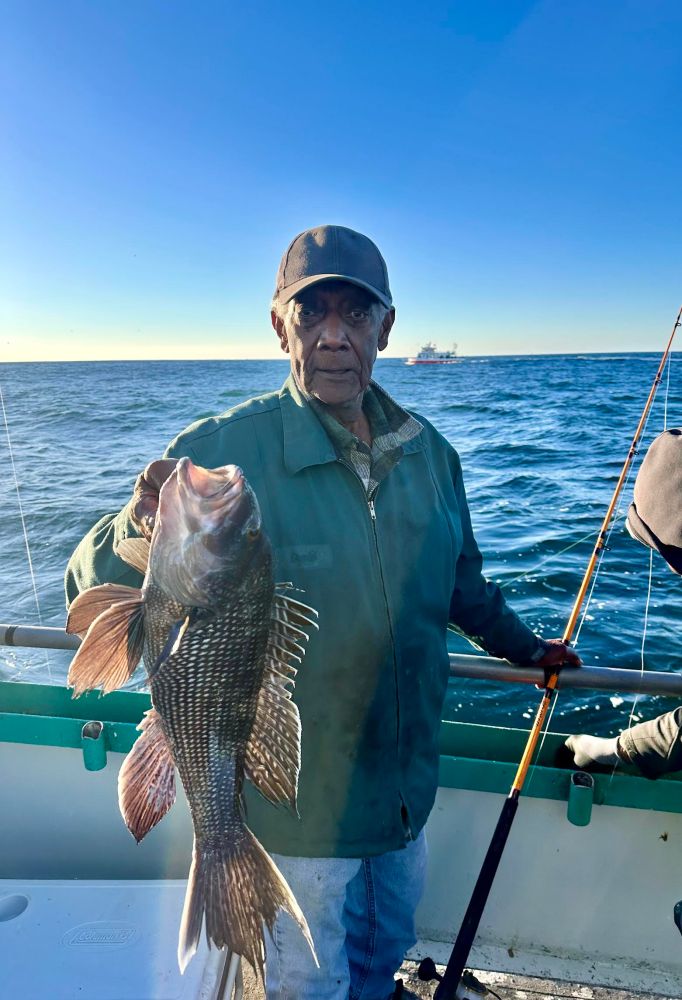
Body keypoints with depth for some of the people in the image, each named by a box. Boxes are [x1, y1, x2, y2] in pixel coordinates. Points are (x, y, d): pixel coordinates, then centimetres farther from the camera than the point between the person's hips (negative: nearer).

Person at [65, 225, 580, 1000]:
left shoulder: (429, 452, -5)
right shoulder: (220, 454, -22)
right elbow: (93, 592, -22)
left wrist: (525, 648, 22)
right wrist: (140, 523, -43)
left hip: (407, 786, 5)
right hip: (292, 807, -4)